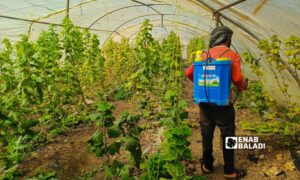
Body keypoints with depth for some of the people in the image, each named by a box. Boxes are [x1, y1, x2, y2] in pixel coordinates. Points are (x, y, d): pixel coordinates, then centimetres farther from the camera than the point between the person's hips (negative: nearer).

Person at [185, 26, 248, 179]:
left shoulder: (205, 55, 4)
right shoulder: (232, 55, -7)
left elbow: (189, 73, 4)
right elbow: (238, 80, -12)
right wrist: (243, 87, 12)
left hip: (204, 101, 4)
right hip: (222, 102, -4)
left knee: (206, 134, 18)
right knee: (228, 136, 13)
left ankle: (207, 165, 32)